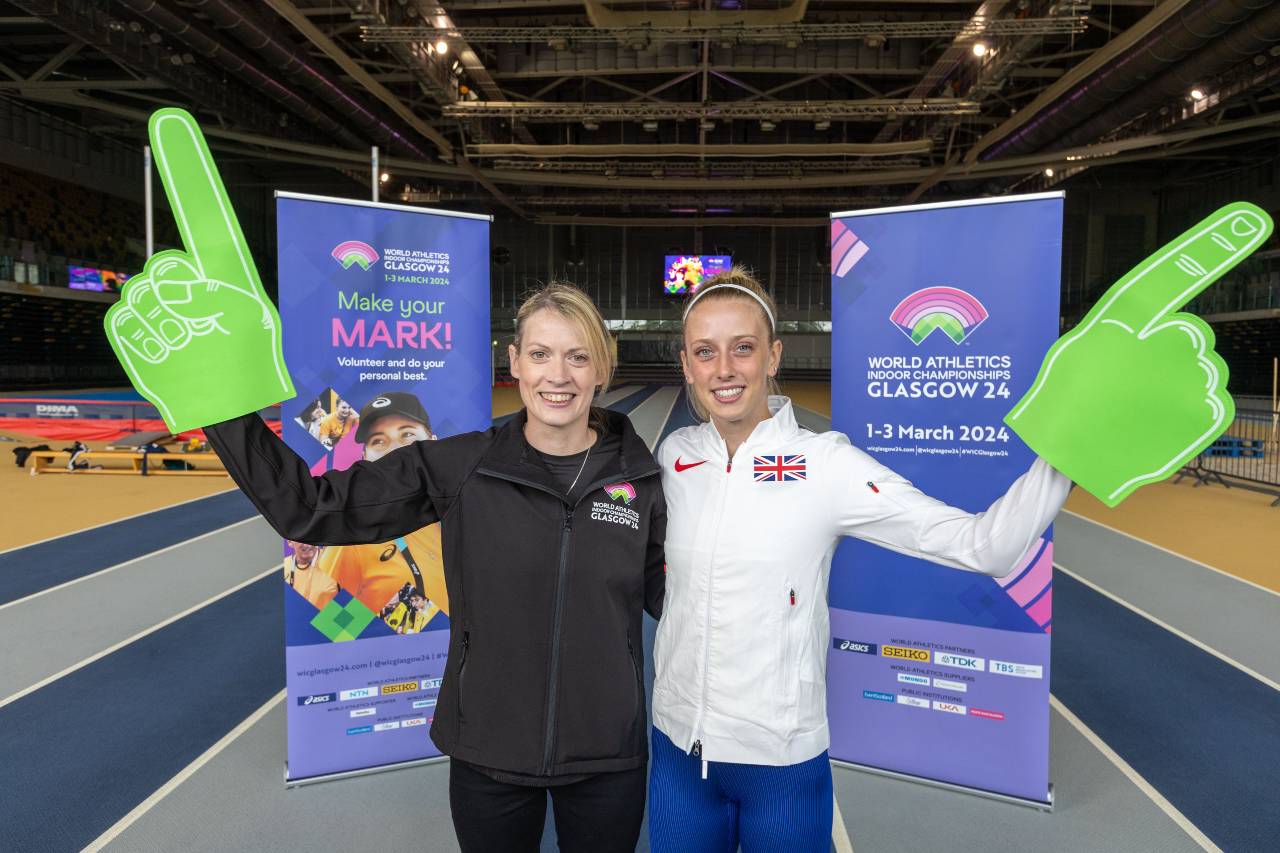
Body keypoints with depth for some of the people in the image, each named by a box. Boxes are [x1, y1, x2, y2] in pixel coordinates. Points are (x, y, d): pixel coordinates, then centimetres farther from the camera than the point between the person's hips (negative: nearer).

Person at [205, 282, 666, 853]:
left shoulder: (642, 479, -8)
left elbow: (669, 595, 4)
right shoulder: (456, 467, -11)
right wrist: (224, 404, -16)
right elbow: (311, 508, -10)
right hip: (488, 754, 0)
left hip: (608, 759, 1)